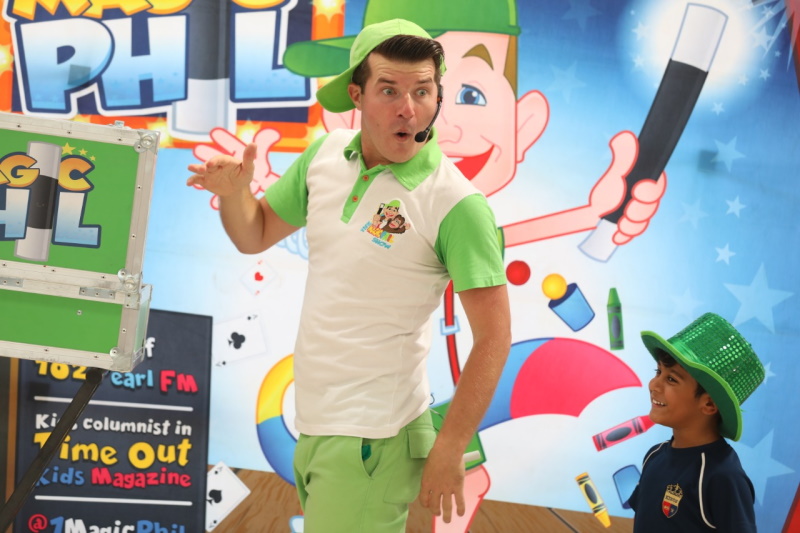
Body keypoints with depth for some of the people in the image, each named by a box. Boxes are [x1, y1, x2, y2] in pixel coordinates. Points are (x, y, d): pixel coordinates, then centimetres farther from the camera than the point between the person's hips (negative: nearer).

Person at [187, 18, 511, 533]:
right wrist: (234, 191, -7)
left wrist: (449, 451, -15)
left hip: (370, 438, -7)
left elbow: (493, 339, -15)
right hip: (312, 423, 7)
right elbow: (254, 236, 15)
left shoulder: (455, 203, -18)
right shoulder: (327, 153, 2)